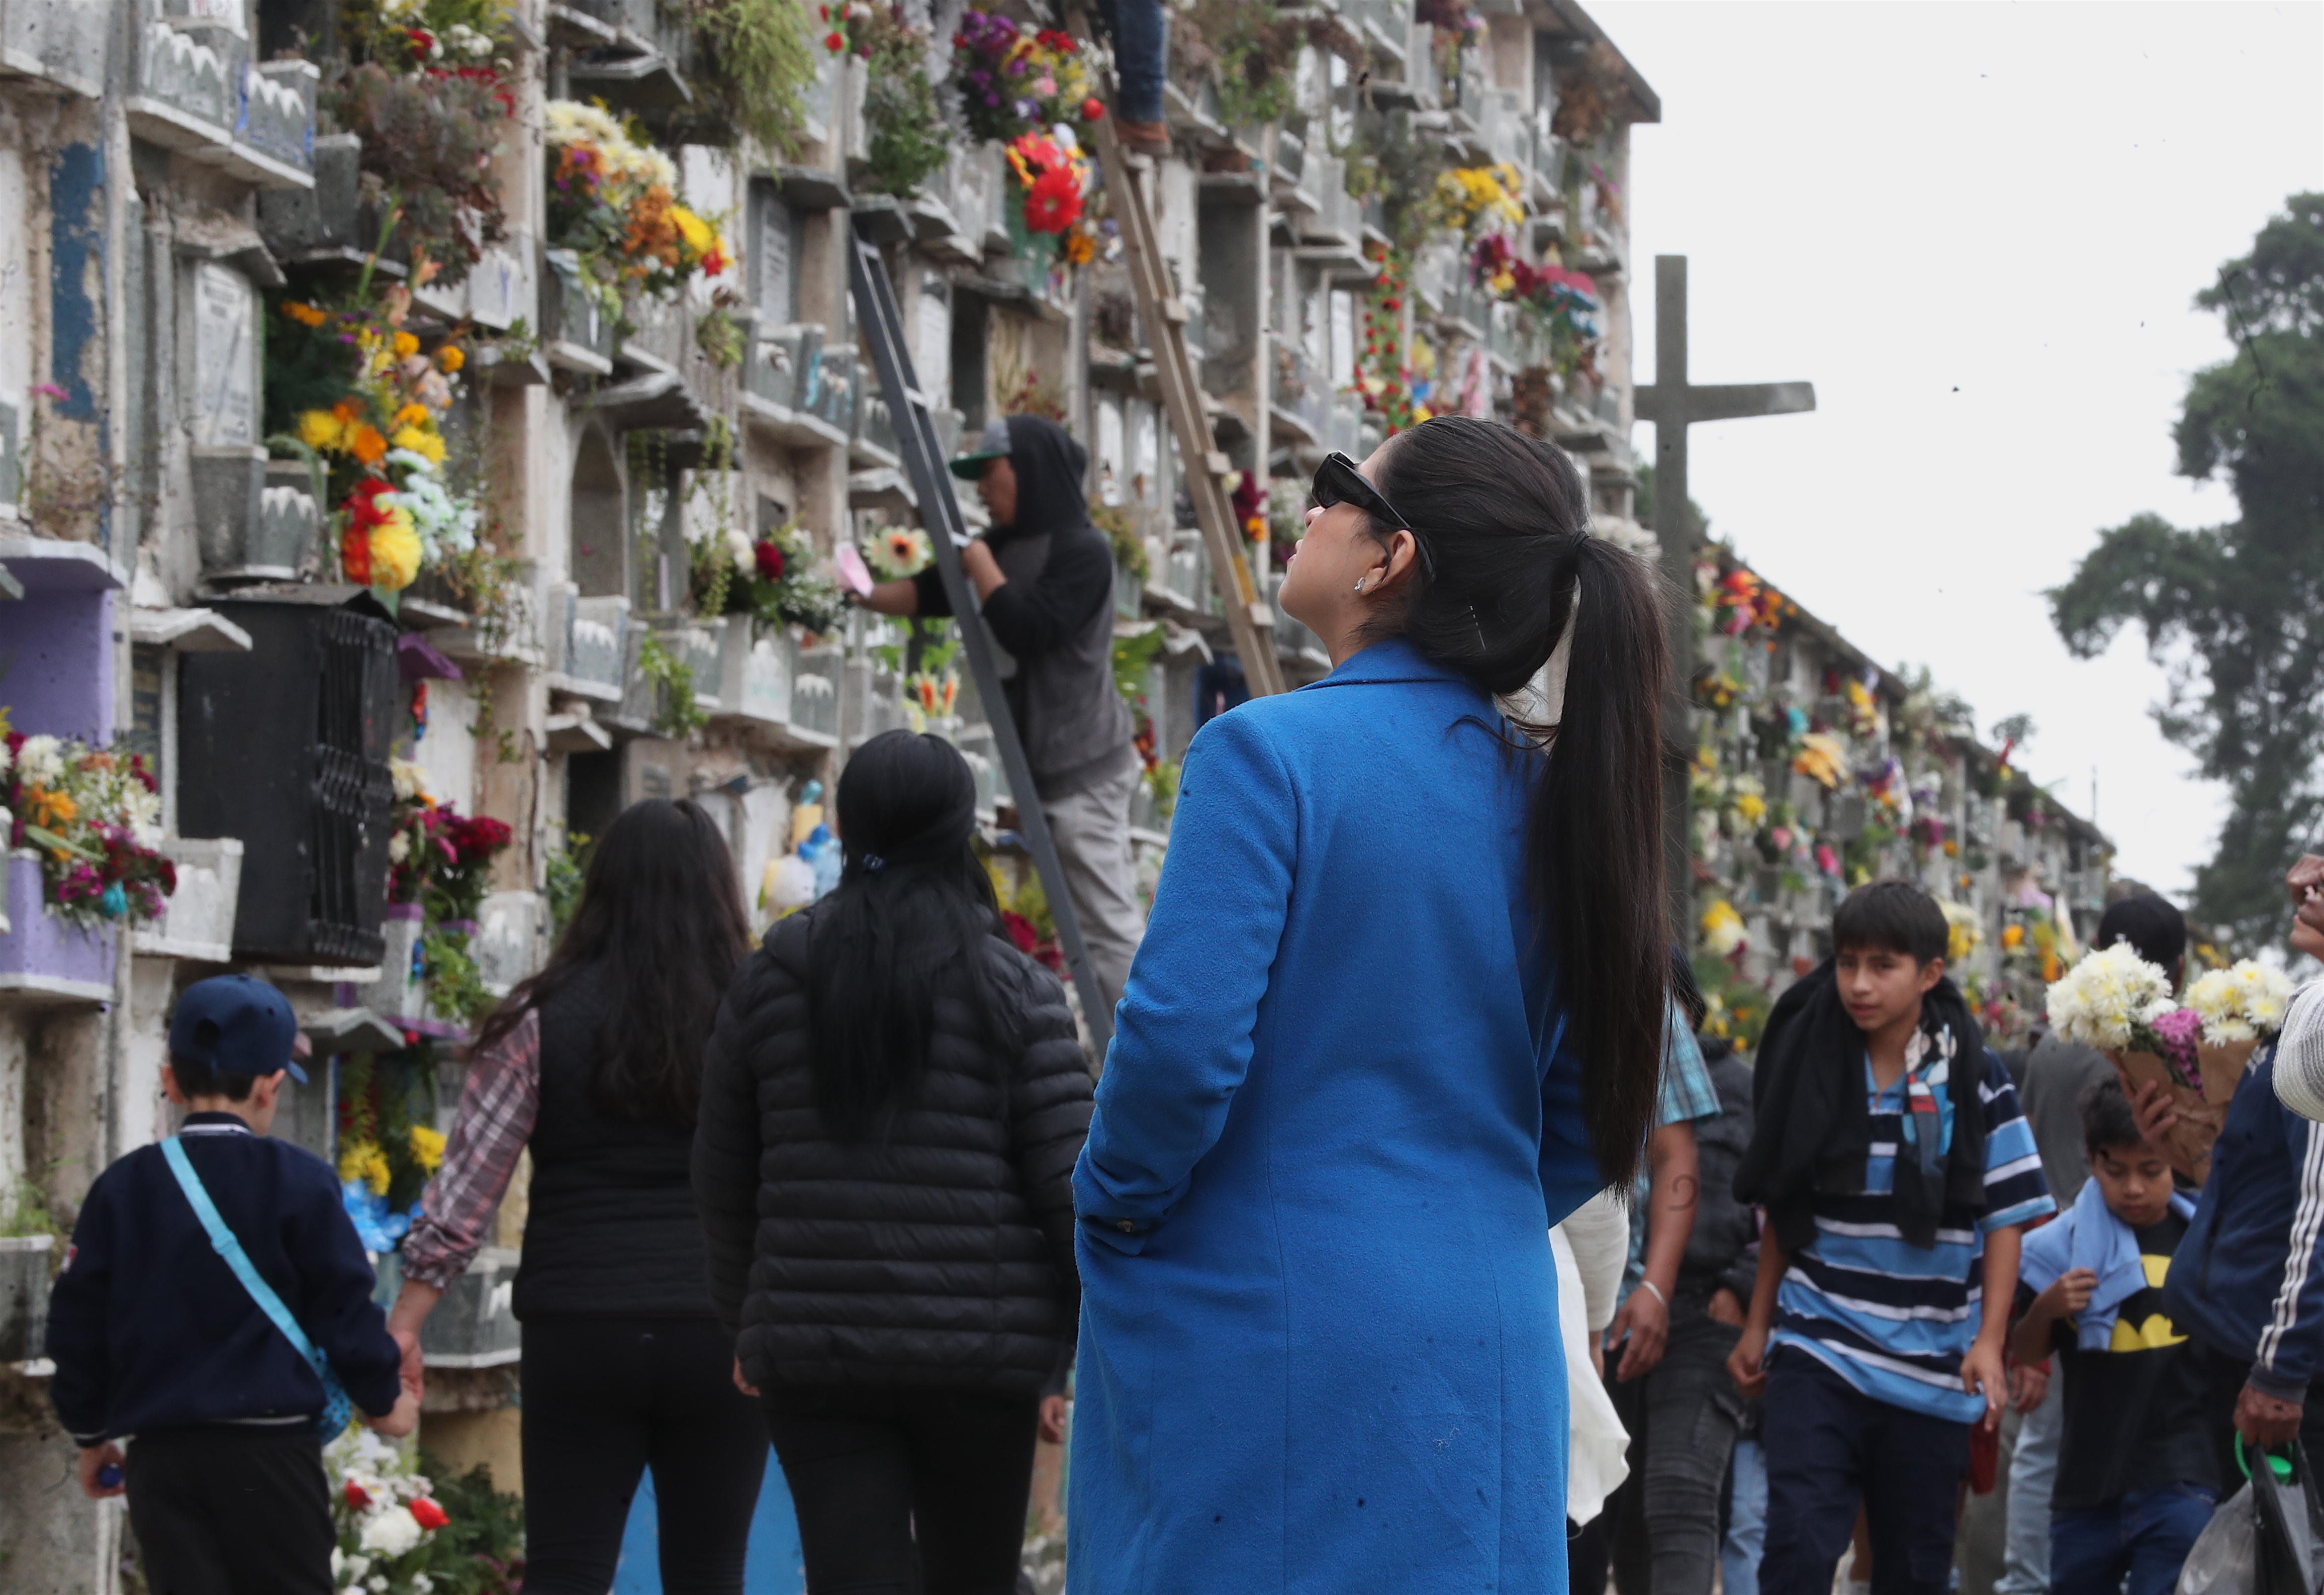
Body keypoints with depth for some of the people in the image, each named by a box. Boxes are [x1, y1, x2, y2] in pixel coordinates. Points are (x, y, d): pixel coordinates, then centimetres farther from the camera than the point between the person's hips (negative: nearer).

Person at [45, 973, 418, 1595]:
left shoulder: (120, 1189, 4)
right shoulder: (298, 1183, -6)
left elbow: (78, 1325, 7)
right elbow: (344, 1309, -3)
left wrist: (91, 1433, 20)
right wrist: (382, 1399, 14)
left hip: (160, 1453, 3)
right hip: (268, 1449, -3)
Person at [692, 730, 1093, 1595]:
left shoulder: (771, 979, 6)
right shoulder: (1016, 989, -3)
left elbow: (724, 1173, 14)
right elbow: (1068, 1181, -7)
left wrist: (744, 1318, 27)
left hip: (813, 1346, 1)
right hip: (979, 1352, -1)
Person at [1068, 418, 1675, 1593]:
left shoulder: (1269, 752, -11)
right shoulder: (1545, 800, 8)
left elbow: (1181, 1044, -17)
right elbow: (1594, 1118, 12)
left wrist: (1113, 1208, 0)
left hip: (1265, 1342, -6)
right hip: (1489, 1351, 6)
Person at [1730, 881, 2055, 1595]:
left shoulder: (1973, 1079, -2)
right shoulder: (1810, 1066, 3)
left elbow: (2004, 1219, 0)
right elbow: (1781, 1213, 11)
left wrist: (1988, 1341, -8)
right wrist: (1757, 1326, 11)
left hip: (1930, 1367, 0)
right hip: (1817, 1353, 0)